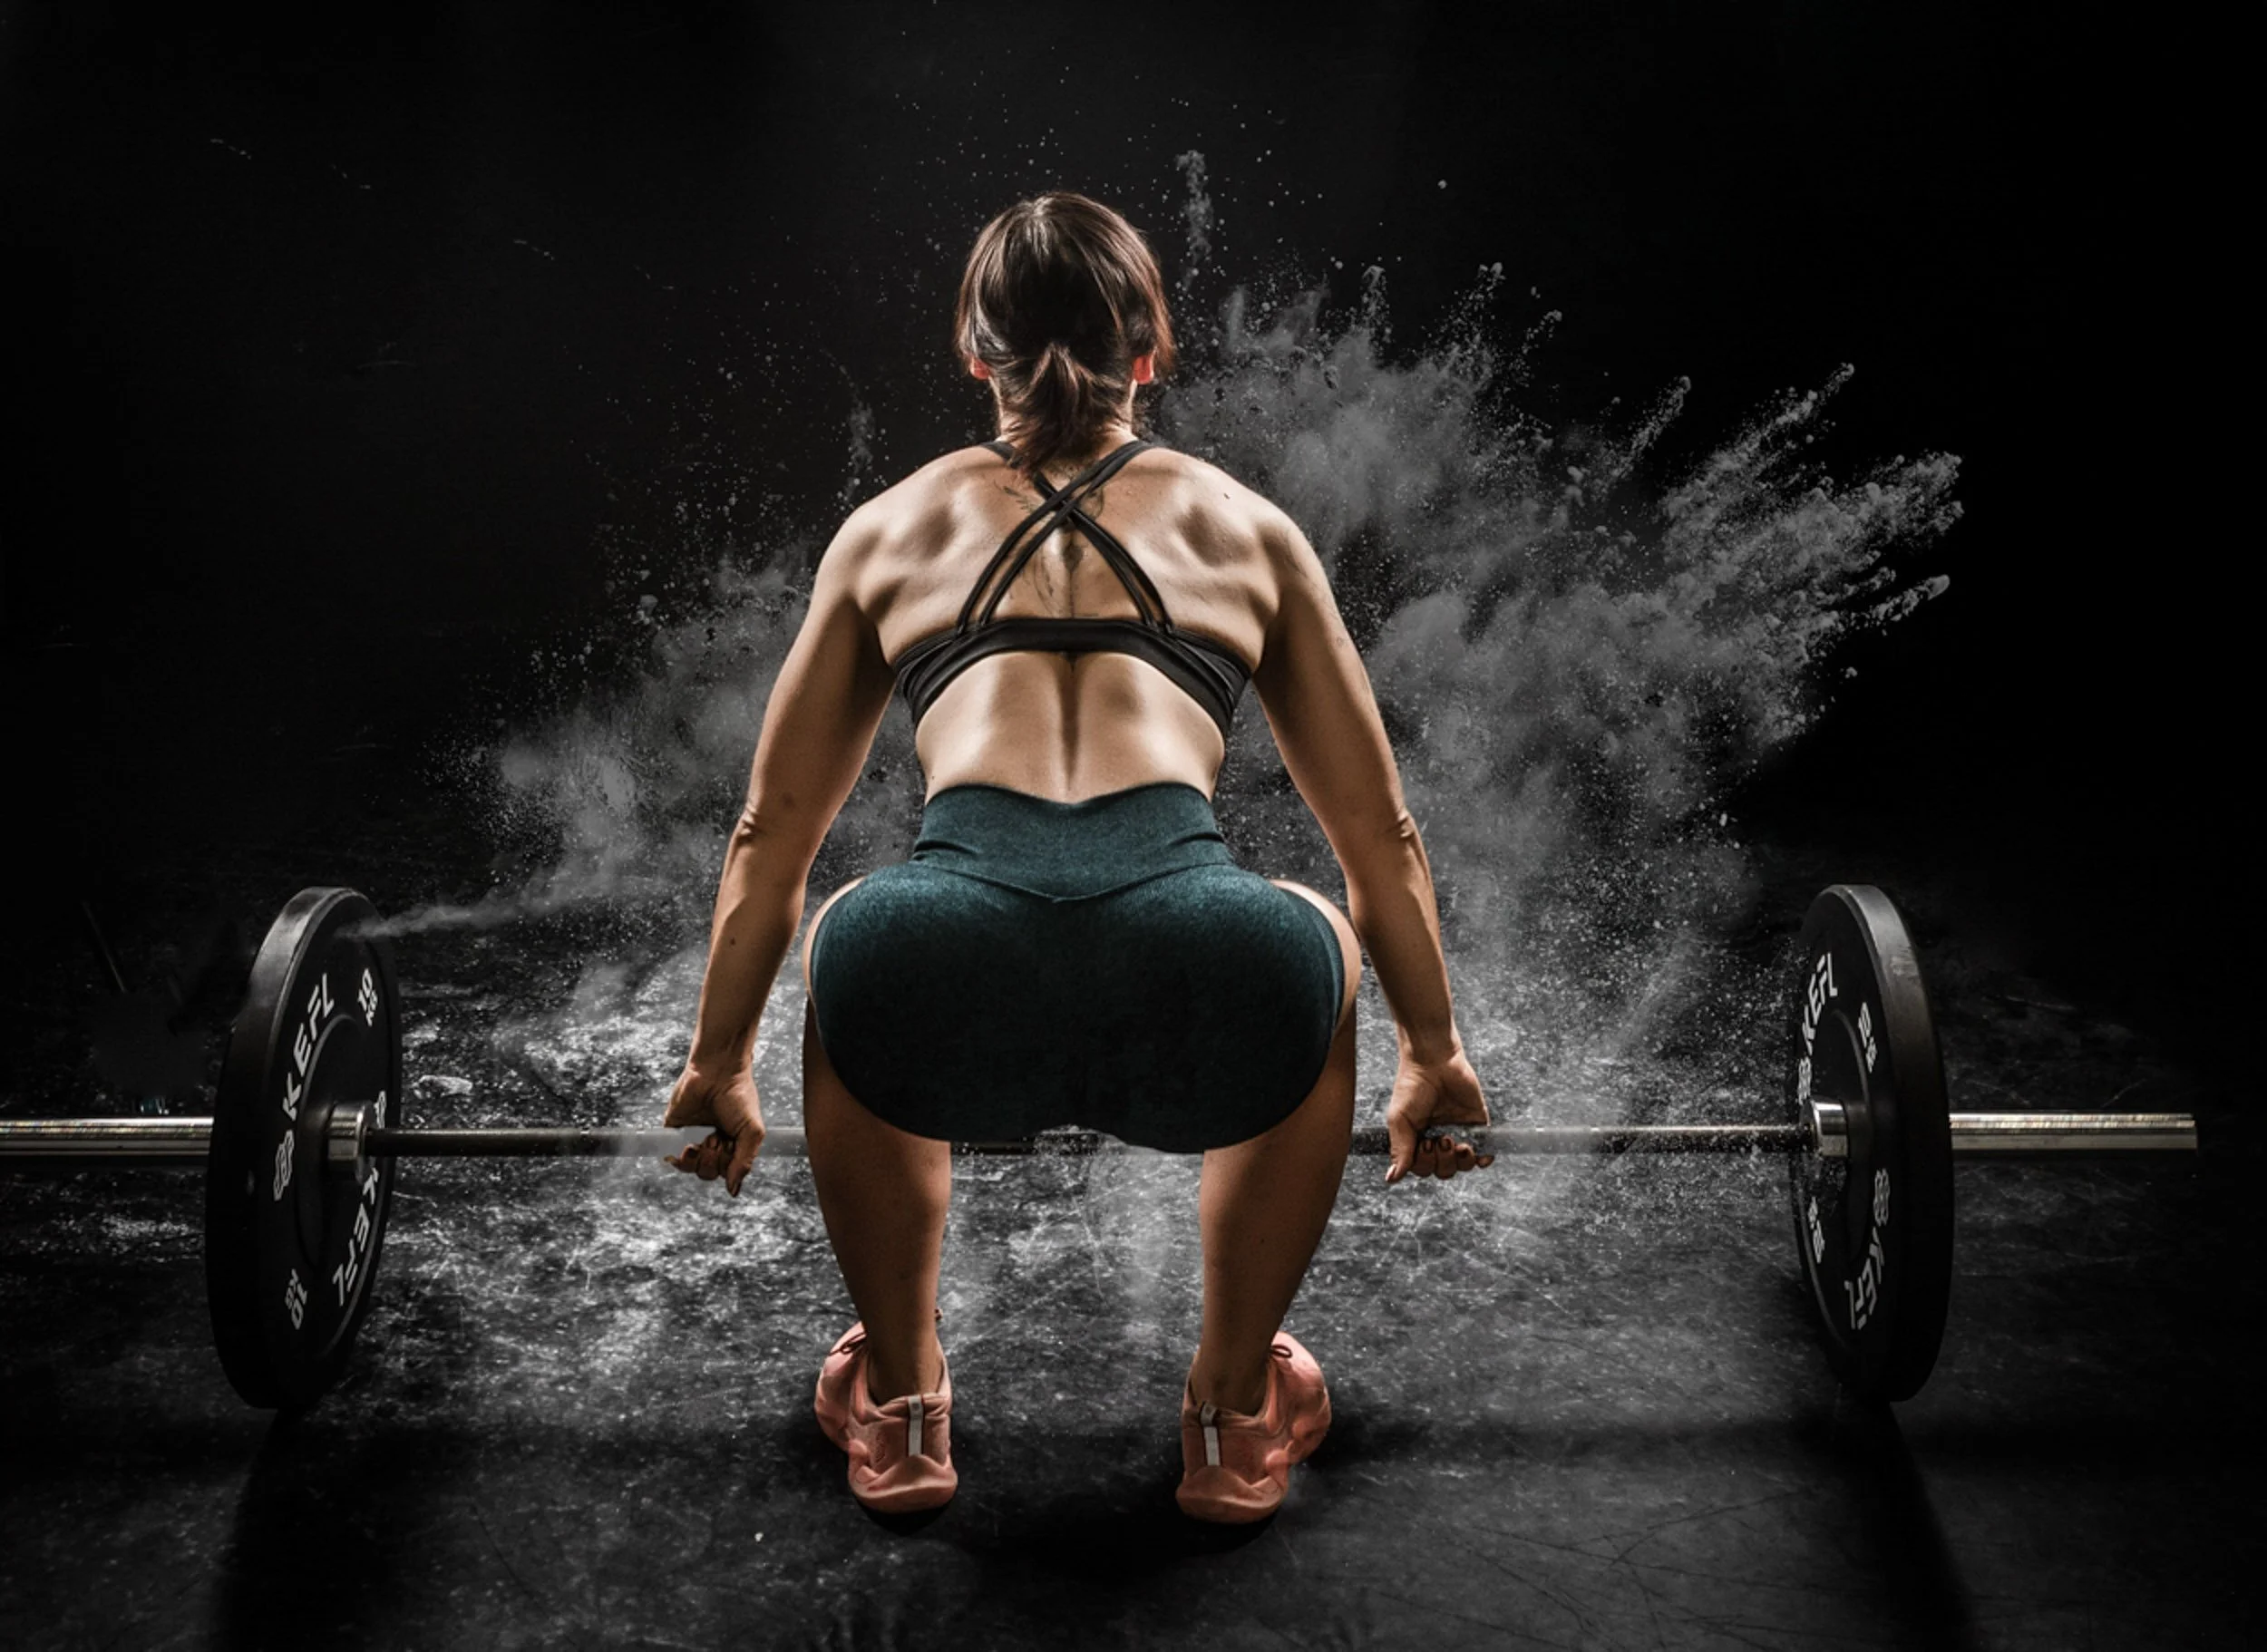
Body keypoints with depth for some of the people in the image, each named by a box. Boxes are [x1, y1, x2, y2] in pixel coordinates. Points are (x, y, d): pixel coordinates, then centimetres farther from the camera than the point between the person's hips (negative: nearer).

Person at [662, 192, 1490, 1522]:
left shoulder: (893, 524, 29)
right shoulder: (1246, 525, 28)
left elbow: (773, 831, 37)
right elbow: (1383, 835, 35)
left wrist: (720, 1063, 51)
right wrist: (1435, 1052, 50)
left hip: (944, 1000, 1)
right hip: (1203, 979, 0)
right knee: (1318, 949, 36)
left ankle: (898, 1411, 38)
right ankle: (1238, 1416, 37)